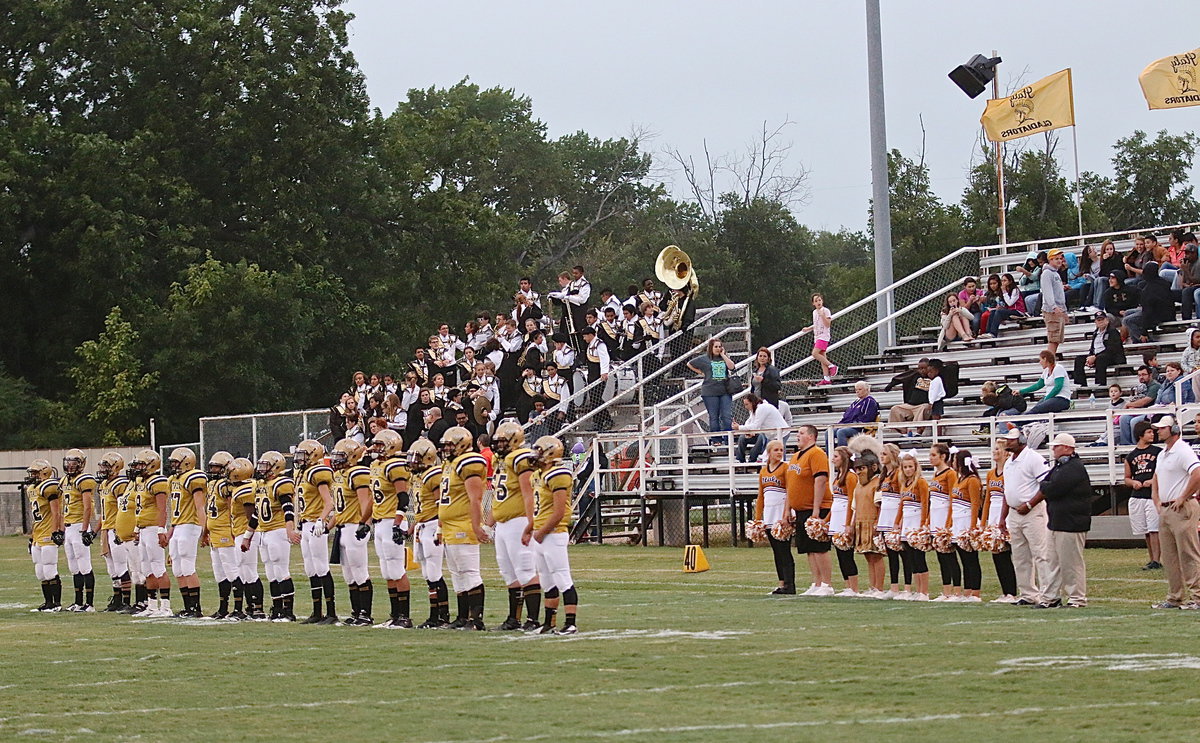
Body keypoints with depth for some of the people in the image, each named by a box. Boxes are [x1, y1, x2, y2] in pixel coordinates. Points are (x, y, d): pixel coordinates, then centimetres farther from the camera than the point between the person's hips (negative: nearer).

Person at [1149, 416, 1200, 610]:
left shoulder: (1183, 451, -12)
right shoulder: (1162, 454, 18)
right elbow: (1156, 479, 31)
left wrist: (1183, 499, -19)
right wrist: (1157, 502, 16)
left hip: (1182, 509, -10)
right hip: (1164, 510, 10)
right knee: (1169, 557, 11)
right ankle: (1175, 598, 15)